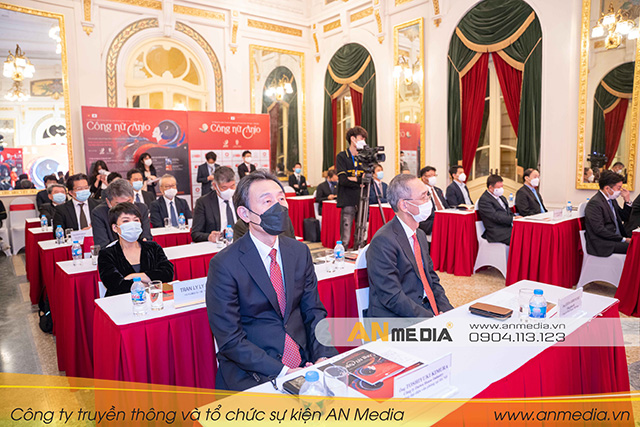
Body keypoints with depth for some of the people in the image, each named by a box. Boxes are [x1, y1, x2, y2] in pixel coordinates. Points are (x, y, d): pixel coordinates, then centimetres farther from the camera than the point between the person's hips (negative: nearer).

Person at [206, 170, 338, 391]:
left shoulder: (300, 252, 4)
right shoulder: (224, 265, -12)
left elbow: (314, 311, 8)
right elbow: (230, 340, -12)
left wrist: (323, 356, -9)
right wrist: (282, 371, -19)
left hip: (304, 362, 6)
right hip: (251, 375, -5)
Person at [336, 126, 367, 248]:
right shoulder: (342, 156, 0)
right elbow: (343, 180, -11)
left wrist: (353, 179, -9)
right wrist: (360, 181, -10)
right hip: (348, 202, -4)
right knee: (345, 240, -7)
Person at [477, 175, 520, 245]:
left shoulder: (501, 197, 23)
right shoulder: (484, 200, -7)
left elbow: (509, 213, 24)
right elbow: (495, 217, -16)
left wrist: (516, 216, 1)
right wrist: (513, 219, -17)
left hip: (509, 228, 9)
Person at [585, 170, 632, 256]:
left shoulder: (612, 200, 16)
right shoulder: (595, 203, -13)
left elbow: (624, 218, 26)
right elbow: (599, 230, -20)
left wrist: (627, 201, 11)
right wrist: (623, 239, -17)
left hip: (616, 239, 9)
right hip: (602, 244, -9)